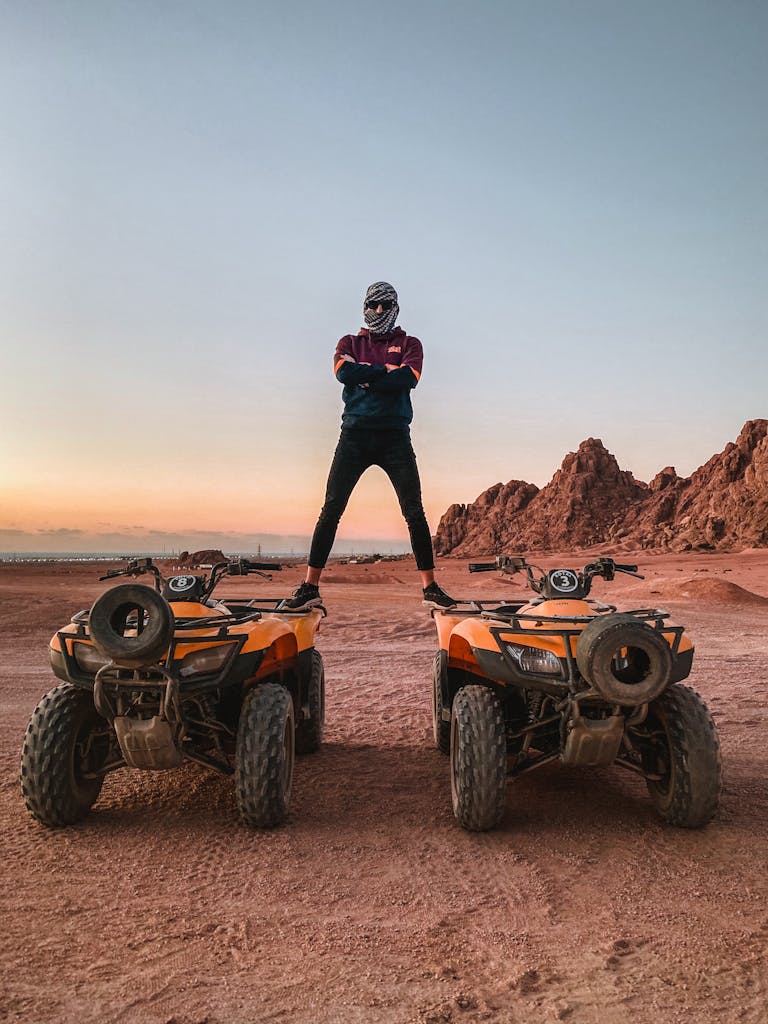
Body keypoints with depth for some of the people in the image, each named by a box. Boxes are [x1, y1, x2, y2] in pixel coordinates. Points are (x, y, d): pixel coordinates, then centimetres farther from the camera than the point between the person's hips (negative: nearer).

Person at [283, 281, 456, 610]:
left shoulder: (409, 344, 13)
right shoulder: (350, 343, 15)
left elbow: (409, 378, -9)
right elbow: (343, 372, -8)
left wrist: (363, 376, -7)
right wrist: (387, 369, -7)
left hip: (395, 435, 0)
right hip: (355, 434, 0)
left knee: (414, 512, -3)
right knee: (331, 509, -4)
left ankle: (430, 586, 6)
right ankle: (310, 586, 2)